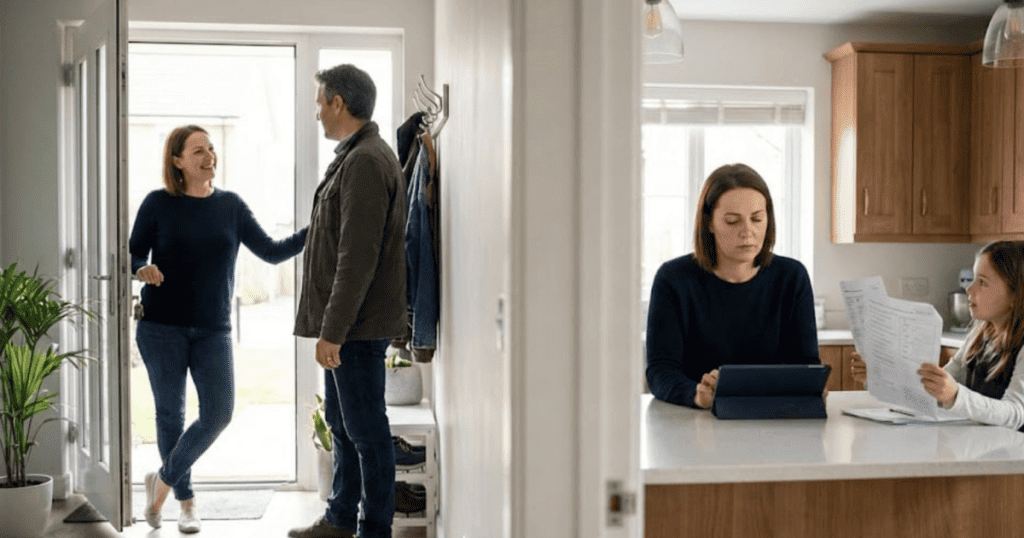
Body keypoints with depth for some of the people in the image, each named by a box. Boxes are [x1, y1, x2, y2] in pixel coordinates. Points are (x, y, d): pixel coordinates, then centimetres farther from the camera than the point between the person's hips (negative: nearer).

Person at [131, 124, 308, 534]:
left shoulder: (230, 206, 6)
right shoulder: (158, 204, 0)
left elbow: (271, 252, 7)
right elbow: (133, 255, 3)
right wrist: (143, 270, -19)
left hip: (213, 330, 2)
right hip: (162, 326, -2)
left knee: (219, 412, -8)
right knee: (170, 414, 3)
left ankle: (164, 479, 13)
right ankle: (186, 500, 21)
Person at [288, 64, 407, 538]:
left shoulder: (366, 162, -17)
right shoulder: (355, 157, 16)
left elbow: (358, 258, -23)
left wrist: (333, 331, -22)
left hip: (359, 325, -11)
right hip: (346, 325, 11)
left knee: (366, 428, -2)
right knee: (341, 421, 19)